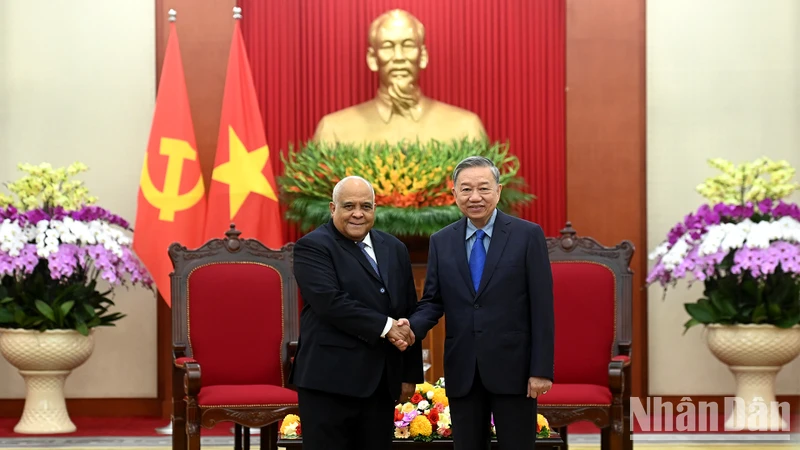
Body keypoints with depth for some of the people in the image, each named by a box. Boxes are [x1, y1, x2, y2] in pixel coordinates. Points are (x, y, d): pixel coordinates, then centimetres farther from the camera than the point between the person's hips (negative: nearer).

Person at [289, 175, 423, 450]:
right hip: (330, 379, -6)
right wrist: (385, 326, -17)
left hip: (382, 381, 6)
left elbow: (409, 312, 17)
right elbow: (330, 303, -18)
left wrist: (410, 374, 13)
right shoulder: (312, 248, -4)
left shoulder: (394, 249, 15)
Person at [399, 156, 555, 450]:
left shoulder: (528, 235, -3)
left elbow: (542, 307, -5)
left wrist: (541, 369, -10)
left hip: (513, 368, -3)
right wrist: (412, 328, -14)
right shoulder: (441, 241, 8)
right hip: (462, 371, 3)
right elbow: (433, 301, 9)